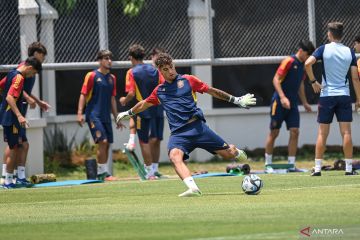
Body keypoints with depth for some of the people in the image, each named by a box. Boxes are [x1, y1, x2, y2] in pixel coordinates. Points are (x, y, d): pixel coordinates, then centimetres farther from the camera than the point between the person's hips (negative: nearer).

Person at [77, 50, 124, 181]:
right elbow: (83, 95, -6)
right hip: (94, 115, -6)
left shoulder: (112, 78, 13)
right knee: (102, 141, -16)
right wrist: (80, 113, -15)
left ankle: (100, 174, 15)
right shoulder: (92, 76, -4)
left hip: (106, 116, 6)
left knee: (107, 145, 5)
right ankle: (104, 172, -12)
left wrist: (116, 117, 20)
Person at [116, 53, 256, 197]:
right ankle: (193, 188, -48)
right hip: (178, 132, 1)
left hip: (197, 126, -1)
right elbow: (144, 104, 37)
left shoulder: (187, 80, 9)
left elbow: (212, 91, 12)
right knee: (175, 156, -32)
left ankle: (237, 152, 40)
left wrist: (236, 100, 11)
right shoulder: (159, 91, 18)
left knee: (228, 153, 0)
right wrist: (128, 113, 48)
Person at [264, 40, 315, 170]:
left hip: (292, 104, 7)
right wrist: (283, 97, -25)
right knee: (274, 132, 1)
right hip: (279, 102, -7)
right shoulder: (289, 61, -12)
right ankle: (268, 163, 10)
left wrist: (305, 103, 25)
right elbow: (276, 79, -16)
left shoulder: (303, 65, 12)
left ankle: (291, 164, 1)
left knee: (294, 132, -3)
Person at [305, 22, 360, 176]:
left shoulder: (324, 49, -3)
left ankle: (317, 168, 2)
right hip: (344, 95, 1)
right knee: (346, 132, 0)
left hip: (327, 95, -1)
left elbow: (308, 63, -17)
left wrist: (313, 81, -3)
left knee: (322, 133, 3)